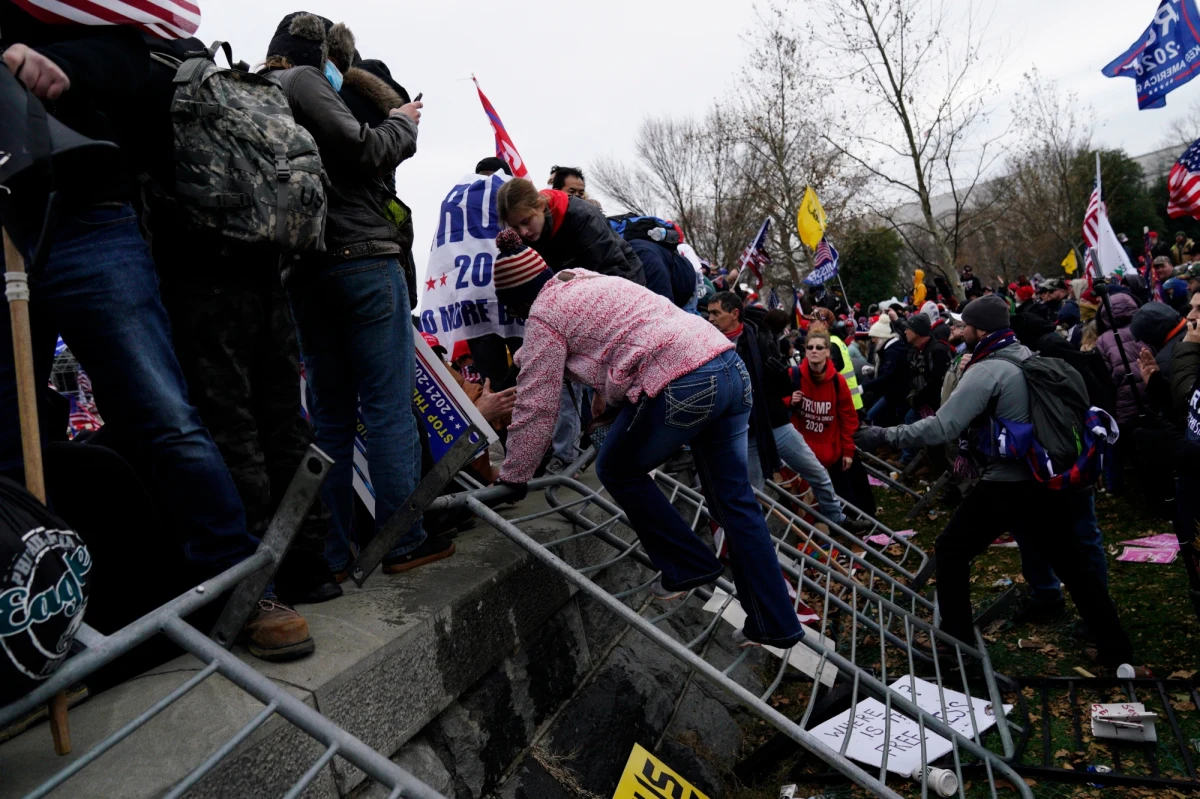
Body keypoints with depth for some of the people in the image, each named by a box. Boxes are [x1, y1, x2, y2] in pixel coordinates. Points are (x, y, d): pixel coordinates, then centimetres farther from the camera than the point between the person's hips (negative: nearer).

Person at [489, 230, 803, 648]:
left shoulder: (543, 316, 2)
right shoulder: (589, 280, 28)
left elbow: (536, 409, 0)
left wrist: (512, 478, 11)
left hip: (681, 387, -9)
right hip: (731, 366, 9)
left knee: (617, 470, 15)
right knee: (734, 499, 14)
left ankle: (688, 567, 21)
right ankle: (775, 623, 21)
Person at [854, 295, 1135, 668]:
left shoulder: (986, 371, -16)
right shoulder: (1030, 358, 9)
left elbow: (941, 428, -23)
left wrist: (884, 435, -18)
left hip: (1006, 484, -8)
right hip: (1045, 479, 8)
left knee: (951, 552, 7)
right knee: (1071, 561, 18)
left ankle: (957, 642, 12)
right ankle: (1116, 647, 27)